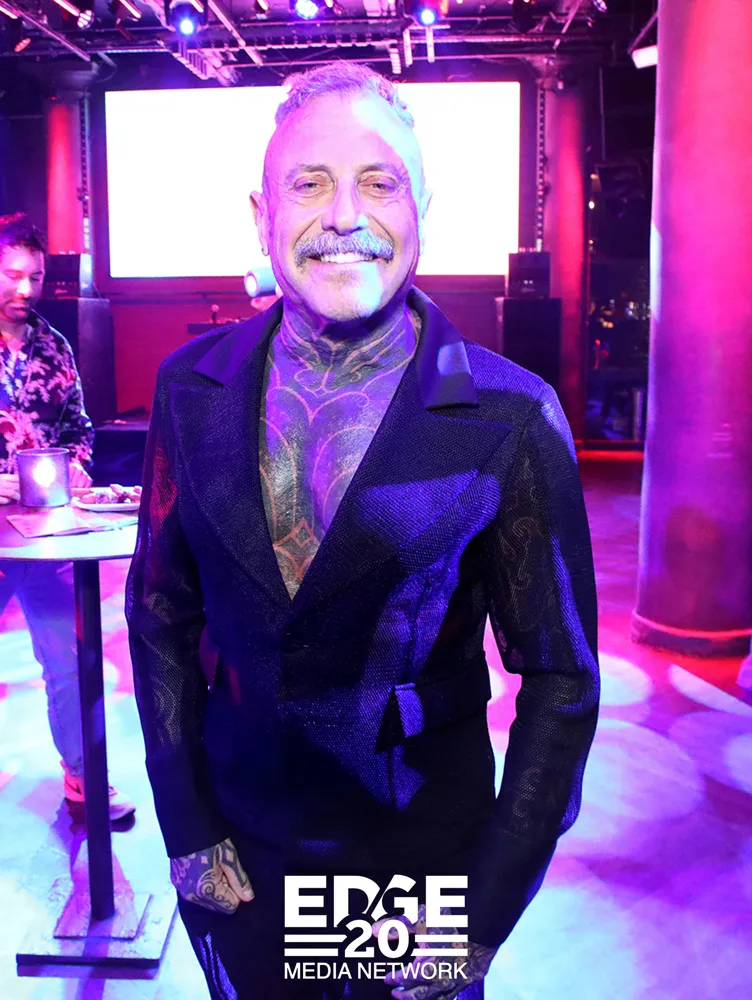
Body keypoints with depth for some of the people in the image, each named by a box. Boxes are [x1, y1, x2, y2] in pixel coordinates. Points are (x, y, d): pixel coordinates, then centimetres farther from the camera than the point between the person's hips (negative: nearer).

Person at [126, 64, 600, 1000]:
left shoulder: (511, 418, -16)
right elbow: (162, 610, 1)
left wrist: (482, 919, -10)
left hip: (426, 849, -2)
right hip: (237, 847, 3)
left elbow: (559, 680, -10)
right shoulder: (193, 386, -7)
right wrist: (187, 828, -2)